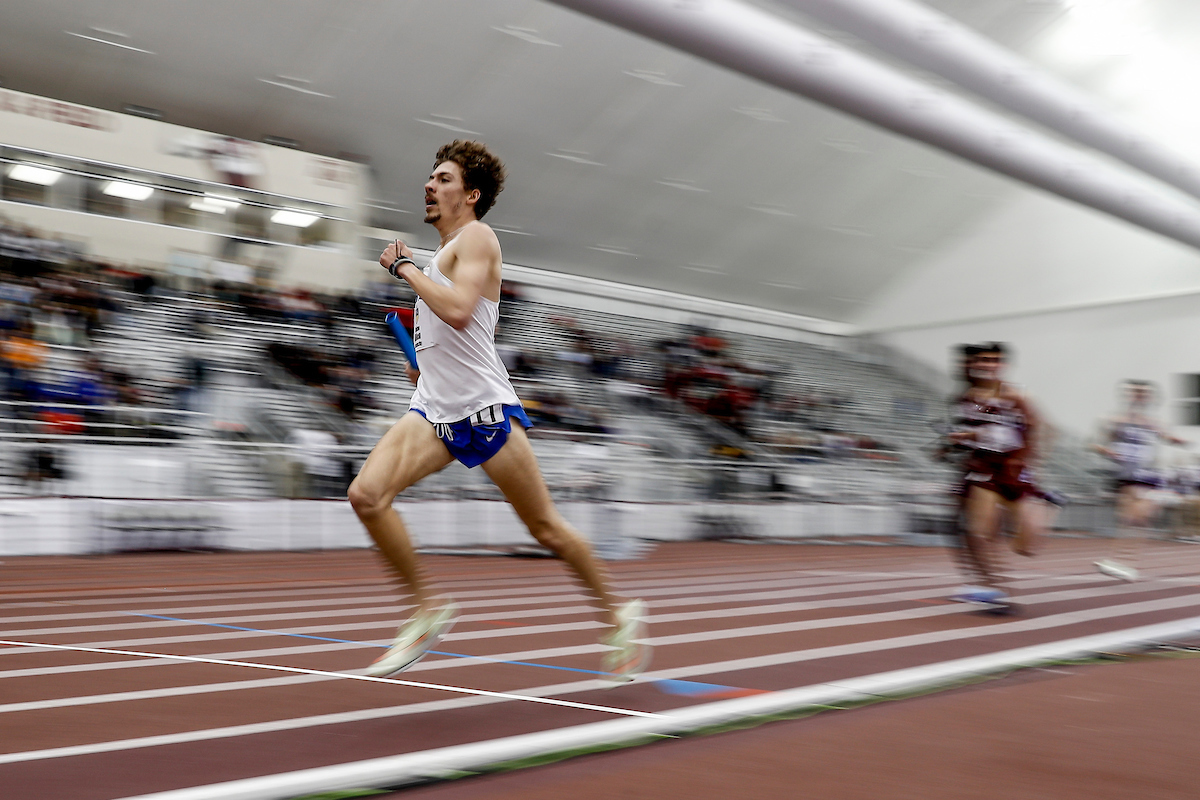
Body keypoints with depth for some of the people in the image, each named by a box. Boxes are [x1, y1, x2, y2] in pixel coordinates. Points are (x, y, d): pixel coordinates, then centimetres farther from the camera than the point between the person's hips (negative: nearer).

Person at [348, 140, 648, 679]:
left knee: (546, 528, 1)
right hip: (435, 409, 8)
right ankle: (428, 610, -1)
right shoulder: (444, 253, 21)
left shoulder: (475, 237, -6)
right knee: (366, 494, -14)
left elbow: (459, 310, -24)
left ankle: (618, 616, 21)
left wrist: (404, 266, -13)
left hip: (483, 408, -8)